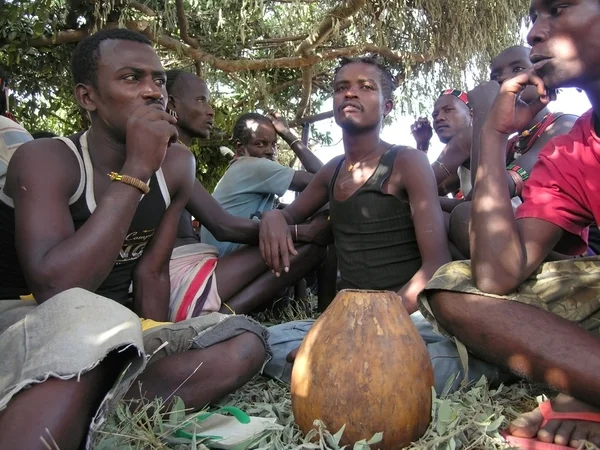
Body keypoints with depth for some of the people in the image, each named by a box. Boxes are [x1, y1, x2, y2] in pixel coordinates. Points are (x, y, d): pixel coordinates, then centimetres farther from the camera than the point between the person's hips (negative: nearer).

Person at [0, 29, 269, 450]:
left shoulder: (177, 164, 0)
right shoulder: (46, 159, -15)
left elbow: (152, 271, 3)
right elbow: (58, 289, -29)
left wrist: (156, 350, -6)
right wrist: (136, 171, -26)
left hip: (116, 334, 7)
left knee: (245, 341, -14)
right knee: (96, 319, -39)